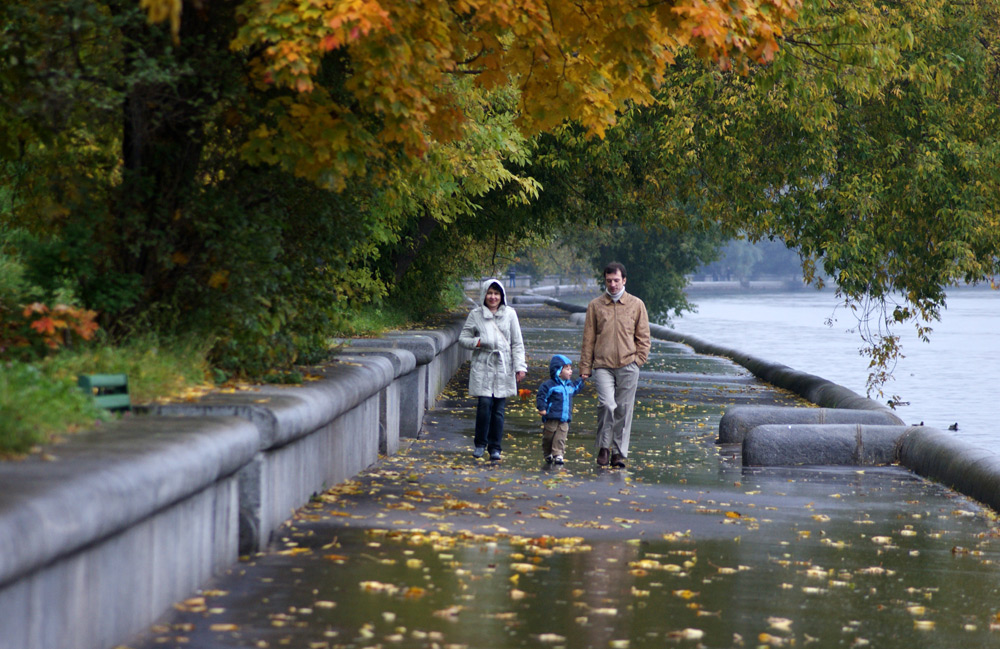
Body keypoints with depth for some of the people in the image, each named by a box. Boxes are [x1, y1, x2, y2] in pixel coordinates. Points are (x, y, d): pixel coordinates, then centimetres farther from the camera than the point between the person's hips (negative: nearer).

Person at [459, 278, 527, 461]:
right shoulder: (476, 315, 5)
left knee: (499, 408, 1)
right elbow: (463, 338, 9)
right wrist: (476, 342, -12)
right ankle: (480, 444, 5)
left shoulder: (509, 314, 7)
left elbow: (517, 343, 9)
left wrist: (520, 366, 1)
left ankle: (495, 447, 12)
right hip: (482, 366, -1)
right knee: (484, 403, -13)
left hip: (503, 367, 1)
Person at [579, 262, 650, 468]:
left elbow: (643, 336, 12)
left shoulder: (636, 305, 9)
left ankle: (619, 453, 10)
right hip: (602, 366, -1)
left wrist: (638, 360, 0)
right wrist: (585, 368, 5)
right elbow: (588, 339, 10)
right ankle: (604, 447, 0)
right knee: (607, 405, -16)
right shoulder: (595, 306, 8)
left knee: (624, 410, 1)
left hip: (627, 367, 1)